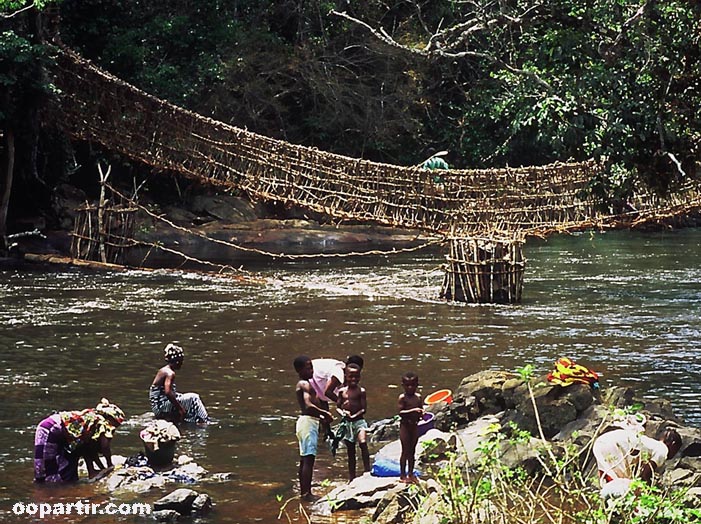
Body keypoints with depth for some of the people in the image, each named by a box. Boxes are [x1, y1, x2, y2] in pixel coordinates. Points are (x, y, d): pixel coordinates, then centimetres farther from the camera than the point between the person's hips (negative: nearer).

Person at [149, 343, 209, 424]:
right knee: (193, 398, -13)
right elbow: (168, 392, -30)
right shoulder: (170, 373, -16)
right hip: (161, 407, -10)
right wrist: (180, 408, -25)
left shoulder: (163, 371, 15)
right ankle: (204, 422, -12)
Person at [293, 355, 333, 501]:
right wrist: (325, 413, -19)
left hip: (308, 422, 10)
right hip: (308, 422, -10)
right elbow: (308, 406, -26)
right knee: (309, 459, -11)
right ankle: (307, 493, -12)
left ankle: (304, 492, 18)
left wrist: (322, 417, 16)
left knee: (305, 460, 13)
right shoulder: (304, 385, -14)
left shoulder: (304, 384, 17)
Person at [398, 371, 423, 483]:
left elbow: (421, 410, 10)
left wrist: (421, 413, -13)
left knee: (412, 451, 13)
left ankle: (410, 473, 22)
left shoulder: (418, 397, 5)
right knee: (405, 451, -1)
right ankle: (402, 475, 6)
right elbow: (401, 412, -18)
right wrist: (413, 410, -28)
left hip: (415, 425, 5)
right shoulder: (403, 397, -10)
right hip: (405, 425, -5)